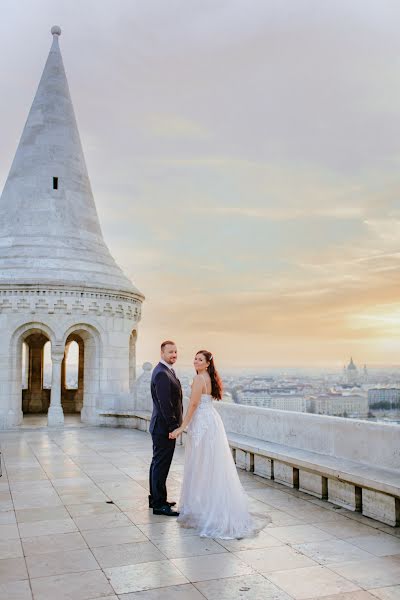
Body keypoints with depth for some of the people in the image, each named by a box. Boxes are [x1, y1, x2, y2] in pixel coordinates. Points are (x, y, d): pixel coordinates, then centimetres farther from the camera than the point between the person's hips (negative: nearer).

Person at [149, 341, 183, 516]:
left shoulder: (166, 371, 14)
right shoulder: (162, 374, -19)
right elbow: (165, 403, -23)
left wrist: (174, 425, 18)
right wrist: (173, 427, -21)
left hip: (162, 427, 11)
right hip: (164, 427, -11)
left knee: (158, 463, 18)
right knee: (161, 465, -3)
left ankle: (155, 499, 30)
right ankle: (159, 505, 5)